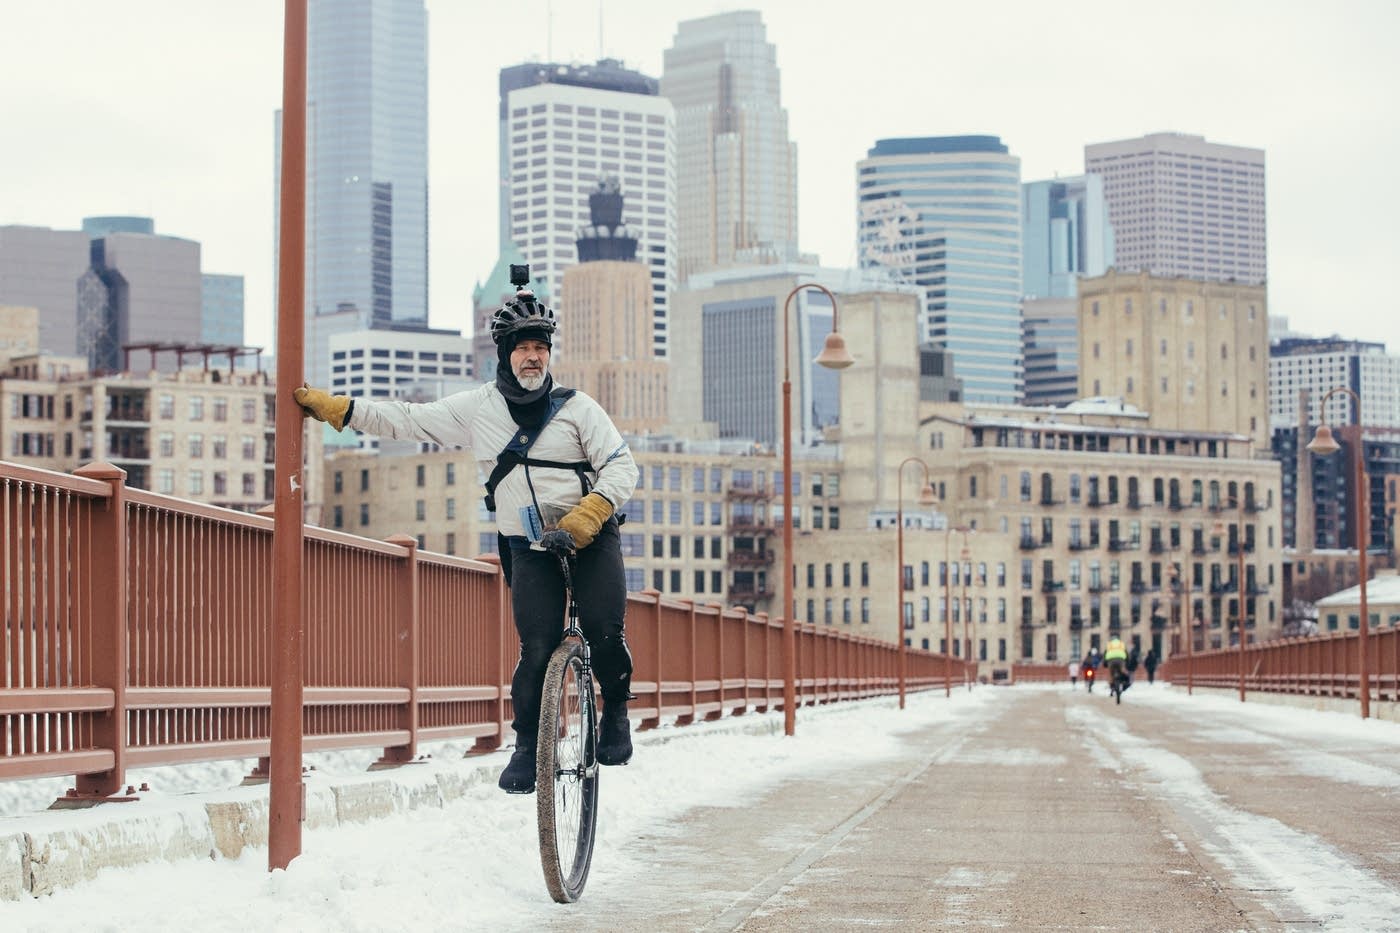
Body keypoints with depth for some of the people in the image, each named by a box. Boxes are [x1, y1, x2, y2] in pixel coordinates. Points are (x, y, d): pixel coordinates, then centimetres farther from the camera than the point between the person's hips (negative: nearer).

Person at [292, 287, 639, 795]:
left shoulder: (576, 407, -1)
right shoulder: (477, 408, 5)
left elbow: (621, 465, -6)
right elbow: (407, 420, 6)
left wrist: (587, 515, -23)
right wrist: (332, 407, -1)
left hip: (591, 538, -1)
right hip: (530, 548, 1)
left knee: (604, 632, -19)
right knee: (537, 649, -9)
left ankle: (616, 711, 9)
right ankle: (528, 746, 7)